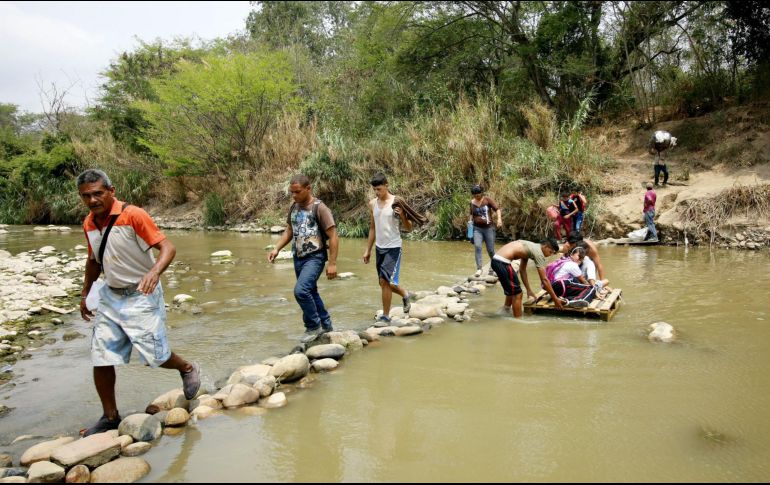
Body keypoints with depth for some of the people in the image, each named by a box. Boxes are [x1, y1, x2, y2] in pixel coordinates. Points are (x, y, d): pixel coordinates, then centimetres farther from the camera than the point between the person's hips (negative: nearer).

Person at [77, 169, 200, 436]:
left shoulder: (133, 215, -18)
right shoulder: (89, 223, 4)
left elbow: (167, 248, -22)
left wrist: (154, 271, -40)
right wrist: (85, 295, 23)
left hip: (140, 296, -6)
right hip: (110, 296, 6)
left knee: (155, 355, -3)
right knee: (101, 359, 5)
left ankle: (188, 369, 29)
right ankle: (110, 417, 22)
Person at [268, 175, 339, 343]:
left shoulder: (319, 208, -14)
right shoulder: (294, 207, 7)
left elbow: (333, 236, -14)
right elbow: (289, 231, 18)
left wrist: (332, 263, -16)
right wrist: (276, 249, 3)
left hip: (315, 257, -8)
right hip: (298, 258, 8)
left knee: (301, 290, -22)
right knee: (310, 292, 15)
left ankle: (313, 326, -3)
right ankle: (325, 325, 31)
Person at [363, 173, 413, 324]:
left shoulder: (397, 202, -10)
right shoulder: (372, 204, 6)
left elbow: (409, 228, -7)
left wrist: (402, 215, -27)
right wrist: (368, 250, 15)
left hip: (393, 247, -6)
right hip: (380, 248, 6)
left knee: (385, 281, -12)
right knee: (384, 282, 13)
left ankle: (385, 316, 0)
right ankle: (405, 295, 40)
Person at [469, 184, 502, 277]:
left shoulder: (487, 200, -3)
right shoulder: (472, 202, 7)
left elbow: (497, 209, -8)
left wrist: (499, 219, -23)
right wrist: (470, 221, 6)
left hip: (488, 228, -2)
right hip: (477, 229, 2)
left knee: (490, 250, 3)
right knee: (477, 247, -18)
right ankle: (479, 268, -18)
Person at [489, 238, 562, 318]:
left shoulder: (530, 247, 21)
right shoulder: (538, 253, -5)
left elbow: (522, 270, 26)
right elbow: (544, 280, -6)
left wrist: (529, 290, 26)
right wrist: (555, 299, 0)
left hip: (496, 259, 10)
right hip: (502, 262, -10)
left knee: (511, 291, 27)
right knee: (517, 294, 1)